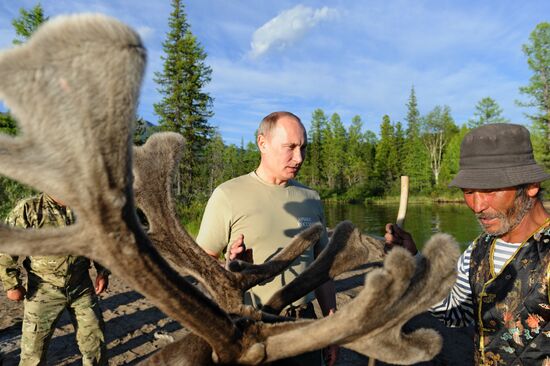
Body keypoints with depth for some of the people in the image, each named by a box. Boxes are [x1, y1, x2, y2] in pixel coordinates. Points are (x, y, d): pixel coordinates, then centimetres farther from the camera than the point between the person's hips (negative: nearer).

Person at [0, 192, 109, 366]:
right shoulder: (28, 208, -11)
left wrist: (103, 271, 7)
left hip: (82, 287, 3)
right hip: (44, 290, -3)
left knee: (94, 339, 12)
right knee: (34, 347, 9)